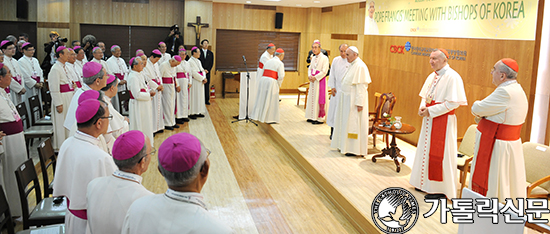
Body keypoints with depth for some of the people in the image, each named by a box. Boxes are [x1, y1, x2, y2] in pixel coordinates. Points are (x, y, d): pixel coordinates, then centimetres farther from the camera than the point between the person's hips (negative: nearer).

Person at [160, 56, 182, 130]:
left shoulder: (173, 66, 8)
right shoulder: (163, 65, -17)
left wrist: (177, 85, 18)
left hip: (172, 87, 8)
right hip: (166, 87, -8)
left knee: (172, 105, 11)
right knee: (167, 105, -4)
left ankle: (172, 122, 20)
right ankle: (167, 124, 4)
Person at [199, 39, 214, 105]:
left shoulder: (210, 53, 11)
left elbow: (211, 63, 8)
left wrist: (207, 70, -6)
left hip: (207, 72, 2)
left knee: (207, 86, 2)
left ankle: (207, 100, 6)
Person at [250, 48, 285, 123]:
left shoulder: (268, 62, 16)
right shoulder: (280, 63, -5)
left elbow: (262, 73, 17)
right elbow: (281, 76, -10)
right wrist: (279, 85, 7)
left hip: (263, 81, 6)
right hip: (271, 82, -6)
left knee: (262, 99, 16)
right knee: (271, 101, 4)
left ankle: (257, 115, 23)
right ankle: (269, 119, 10)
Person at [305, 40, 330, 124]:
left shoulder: (324, 58, -11)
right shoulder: (313, 58, 12)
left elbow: (324, 71, -16)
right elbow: (310, 68, 15)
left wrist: (315, 77, -17)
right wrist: (309, 76, -4)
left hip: (320, 81, -8)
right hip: (313, 80, 8)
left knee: (319, 99, -5)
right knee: (312, 98, 10)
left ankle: (320, 118, 0)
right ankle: (312, 117, 18)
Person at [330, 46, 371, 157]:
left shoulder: (360, 66, -18)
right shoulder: (352, 65, 13)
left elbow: (361, 86, -22)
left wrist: (359, 103, -24)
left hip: (354, 100, -10)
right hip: (347, 99, 10)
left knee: (353, 124, -4)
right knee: (346, 122, 14)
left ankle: (354, 149, 4)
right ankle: (345, 145, 23)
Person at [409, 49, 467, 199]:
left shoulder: (452, 77, -15)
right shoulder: (432, 76, 10)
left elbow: (454, 102, -20)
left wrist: (430, 111, -20)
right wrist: (422, 107, -3)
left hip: (443, 120, -8)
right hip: (429, 119, 9)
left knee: (438, 154, -3)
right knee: (426, 150, 15)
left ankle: (441, 189, 9)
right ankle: (426, 182, 30)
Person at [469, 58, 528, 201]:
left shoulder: (506, 92, -24)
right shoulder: (517, 90, 9)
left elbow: (476, 109, -20)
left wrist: (477, 105, 2)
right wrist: (483, 115, -6)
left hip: (495, 147, -10)